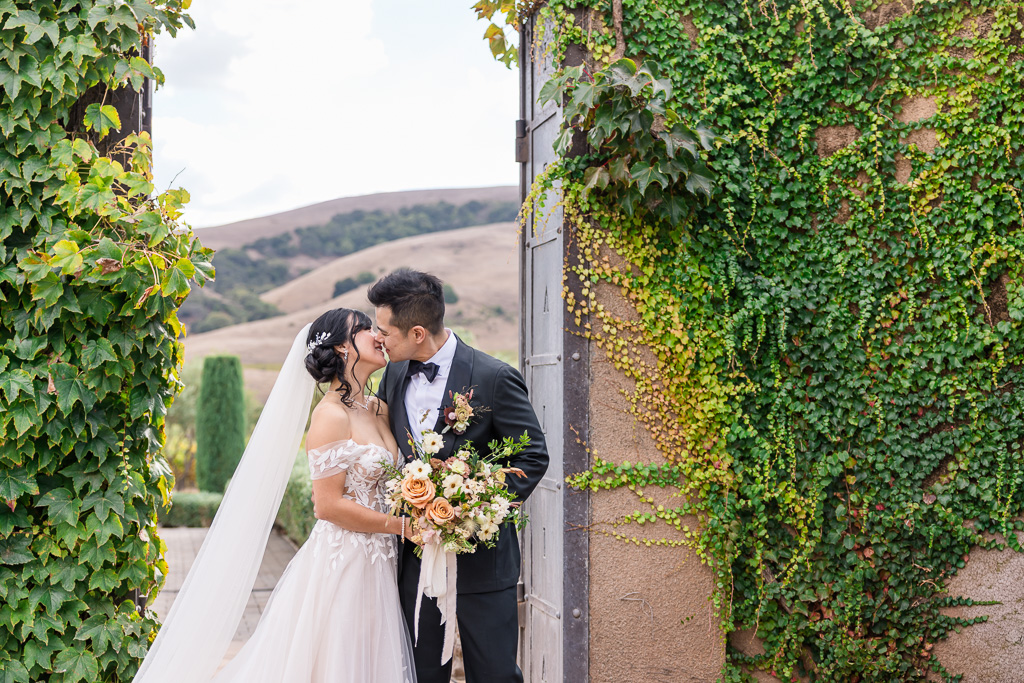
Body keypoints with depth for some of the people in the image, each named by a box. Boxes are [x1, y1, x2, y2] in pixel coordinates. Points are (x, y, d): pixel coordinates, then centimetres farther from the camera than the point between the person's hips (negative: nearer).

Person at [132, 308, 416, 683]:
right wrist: (400, 525, -15)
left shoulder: (380, 410, 9)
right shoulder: (331, 415, -15)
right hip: (340, 563, -8)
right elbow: (329, 505, -18)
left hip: (376, 564, 8)